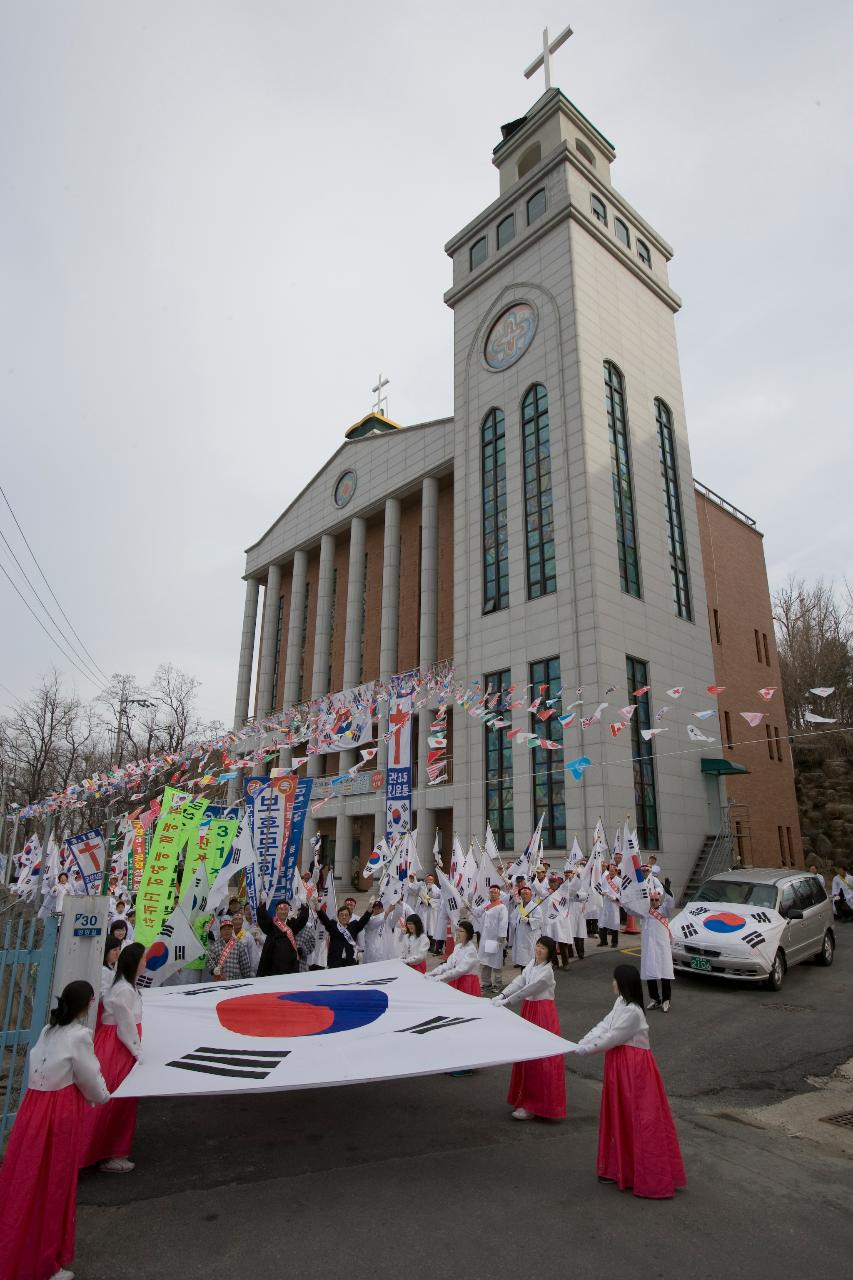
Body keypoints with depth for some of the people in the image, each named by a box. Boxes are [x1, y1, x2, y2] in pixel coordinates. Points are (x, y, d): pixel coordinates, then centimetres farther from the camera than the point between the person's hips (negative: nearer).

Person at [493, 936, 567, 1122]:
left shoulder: (547, 971, -20)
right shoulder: (532, 964, 5)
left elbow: (528, 989, -22)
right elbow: (518, 981, 0)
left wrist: (506, 1001, -21)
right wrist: (501, 995, -13)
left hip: (543, 1013, -8)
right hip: (529, 1009, 8)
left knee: (539, 1058, -1)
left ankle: (534, 1105, 8)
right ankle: (526, 1098, 28)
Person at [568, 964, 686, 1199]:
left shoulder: (632, 1011, -25)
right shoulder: (620, 1003, 5)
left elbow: (610, 1038, -22)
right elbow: (602, 1027, 3)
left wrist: (582, 1050, -13)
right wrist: (577, 1045, -6)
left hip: (634, 1068, -9)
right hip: (620, 1065, 9)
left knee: (639, 1120, 1)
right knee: (619, 1117, 18)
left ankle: (650, 1178, 14)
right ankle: (620, 1168, 32)